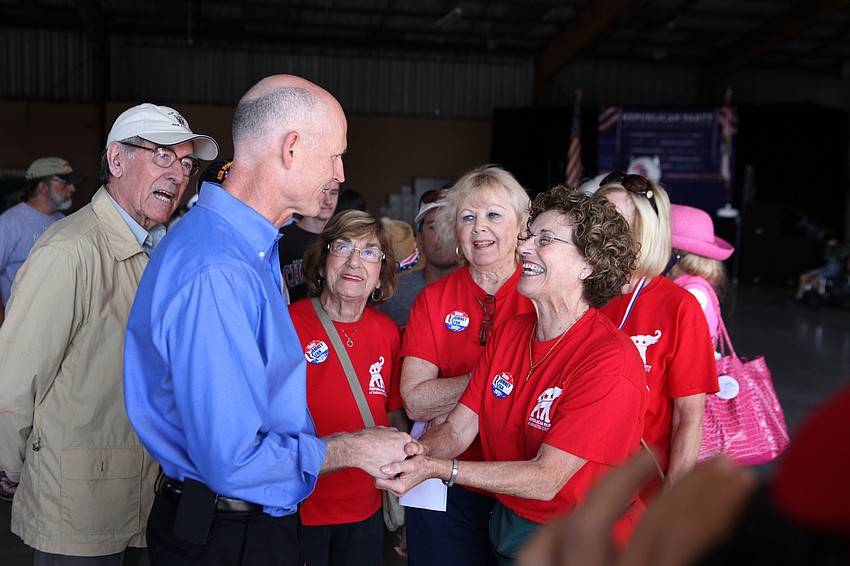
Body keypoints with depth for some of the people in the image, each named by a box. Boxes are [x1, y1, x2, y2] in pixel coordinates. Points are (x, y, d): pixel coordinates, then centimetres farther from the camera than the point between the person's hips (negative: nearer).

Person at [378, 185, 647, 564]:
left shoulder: (610, 360, -25)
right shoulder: (508, 334, -2)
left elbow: (546, 479, -27)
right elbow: (457, 429, -4)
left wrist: (436, 468, -34)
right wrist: (417, 450, -26)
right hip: (507, 532, 6)